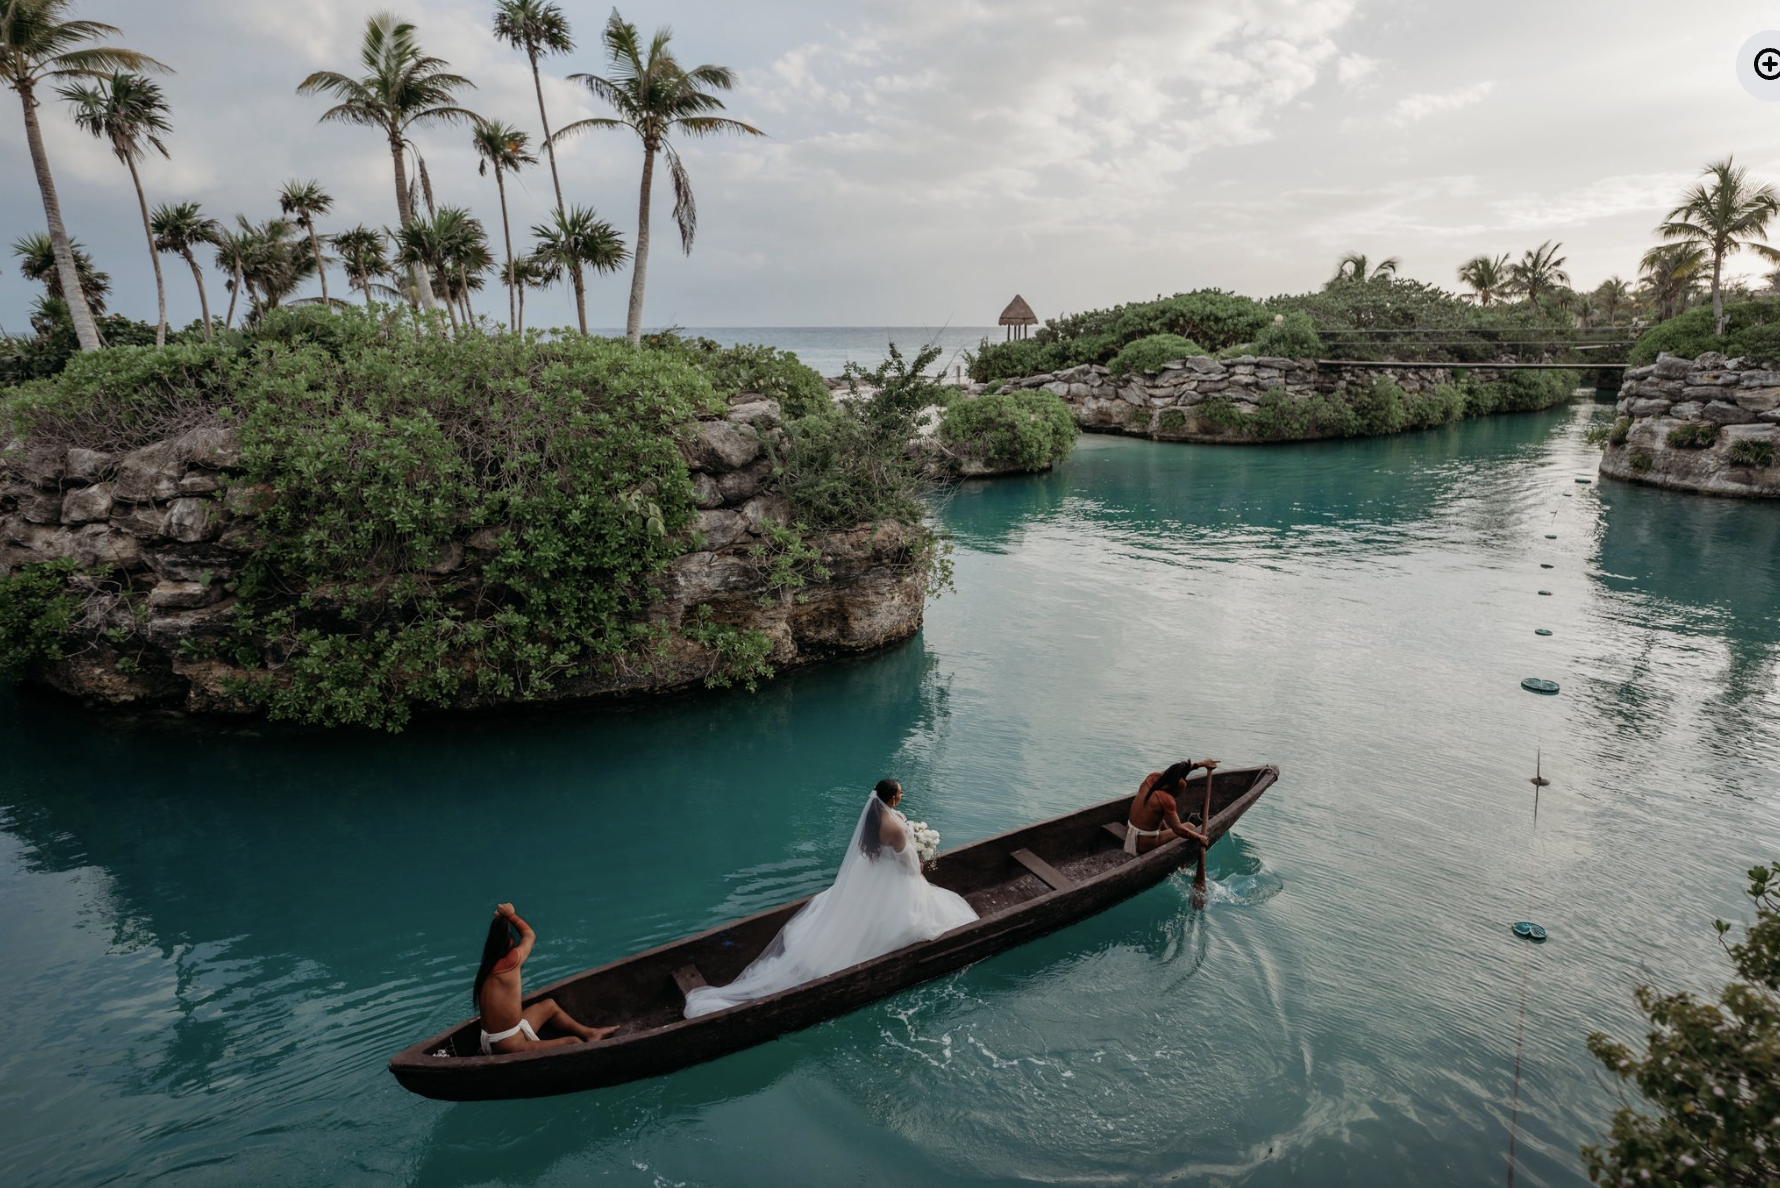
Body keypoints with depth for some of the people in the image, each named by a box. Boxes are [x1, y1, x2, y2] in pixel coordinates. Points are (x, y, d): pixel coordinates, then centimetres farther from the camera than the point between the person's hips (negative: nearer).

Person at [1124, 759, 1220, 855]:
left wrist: (1201, 764, 10)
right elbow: (1178, 830, -20)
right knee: (1189, 827, 11)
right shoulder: (1165, 799, -26)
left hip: (1129, 836, 7)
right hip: (1145, 845, -7)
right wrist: (1199, 838, -6)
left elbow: (1176, 770, 9)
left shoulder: (1151, 778, -7)